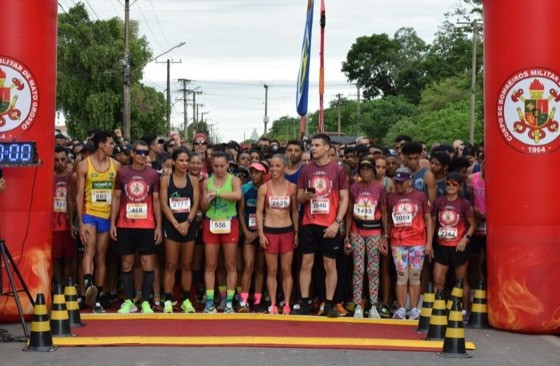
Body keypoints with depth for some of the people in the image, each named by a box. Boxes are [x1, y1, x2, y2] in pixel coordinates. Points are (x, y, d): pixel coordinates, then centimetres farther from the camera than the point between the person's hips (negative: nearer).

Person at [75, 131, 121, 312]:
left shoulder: (116, 166, 4)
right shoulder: (84, 165, -4)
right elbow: (79, 195, -5)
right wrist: (80, 222, -12)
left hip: (107, 216, 3)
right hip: (89, 214, -3)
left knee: (101, 256, 7)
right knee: (90, 249, -23)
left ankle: (98, 299, 10)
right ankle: (88, 285, -39)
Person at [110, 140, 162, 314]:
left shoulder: (153, 174, 4)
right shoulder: (122, 173, 4)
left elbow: (156, 201, 6)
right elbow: (116, 198, 7)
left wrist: (159, 226, 0)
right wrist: (112, 223, 0)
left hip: (147, 226, 0)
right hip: (125, 226, 1)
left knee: (148, 264, -1)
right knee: (126, 263, 5)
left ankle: (146, 302, 7)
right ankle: (129, 301, 13)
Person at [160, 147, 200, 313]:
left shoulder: (193, 180, 7)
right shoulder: (166, 180, 1)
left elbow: (195, 204, 1)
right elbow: (164, 204, -4)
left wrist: (187, 222, -13)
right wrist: (176, 224, -13)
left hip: (189, 225, 2)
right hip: (171, 225, -2)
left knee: (187, 265, 7)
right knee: (171, 265, -2)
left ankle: (186, 300, 13)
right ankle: (168, 301, 1)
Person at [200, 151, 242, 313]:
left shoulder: (234, 180, -3)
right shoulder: (207, 182, 7)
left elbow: (238, 195, -24)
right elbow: (203, 208, 10)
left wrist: (217, 193, -26)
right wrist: (207, 200, -11)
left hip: (229, 224, -2)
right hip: (211, 224, 2)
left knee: (230, 265, 2)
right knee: (210, 265, 3)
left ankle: (229, 303, 7)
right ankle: (210, 302, 6)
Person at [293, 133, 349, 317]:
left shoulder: (338, 169, -1)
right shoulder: (306, 169, 7)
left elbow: (344, 198, -2)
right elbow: (299, 197, 13)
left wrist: (337, 222, -11)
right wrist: (305, 196, -11)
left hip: (329, 225, -3)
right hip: (308, 224, 3)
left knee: (330, 264, 2)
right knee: (306, 263, 3)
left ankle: (329, 304, 9)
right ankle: (304, 303, 9)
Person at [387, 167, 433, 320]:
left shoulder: (420, 196, 3)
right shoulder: (391, 198, 8)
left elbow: (428, 219, 5)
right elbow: (387, 220, 11)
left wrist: (429, 242, 0)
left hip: (417, 242, -1)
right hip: (398, 243, 1)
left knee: (414, 276, 2)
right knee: (401, 276, 0)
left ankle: (414, 310, 7)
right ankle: (401, 310, 4)